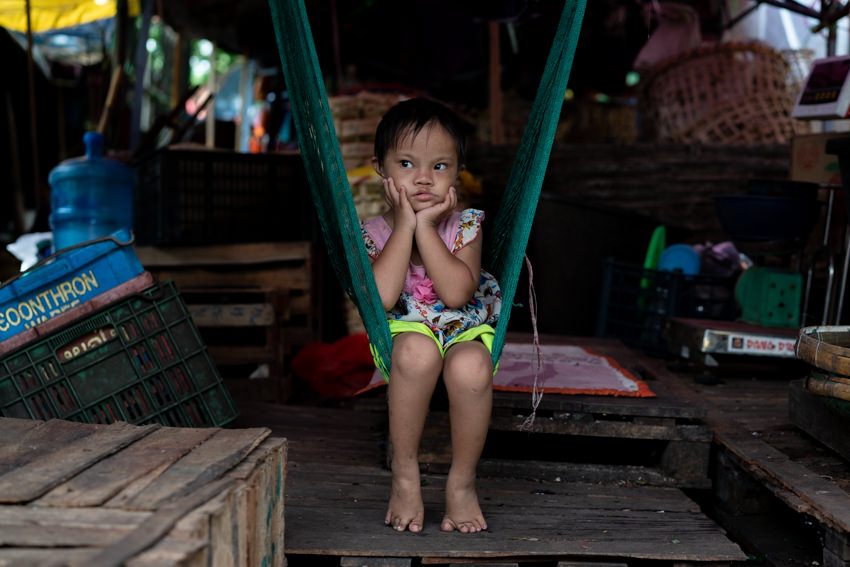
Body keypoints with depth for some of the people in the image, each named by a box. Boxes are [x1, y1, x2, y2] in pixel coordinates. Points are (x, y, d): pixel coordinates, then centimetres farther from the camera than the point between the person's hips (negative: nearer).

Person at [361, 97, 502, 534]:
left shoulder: (465, 225, 0)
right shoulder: (373, 232, -1)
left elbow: (457, 293, -19)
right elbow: (382, 298, -21)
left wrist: (426, 227, -17)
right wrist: (405, 225, -17)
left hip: (465, 330, 1)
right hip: (404, 332, 0)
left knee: (471, 367, -36)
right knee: (416, 350, -38)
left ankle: (462, 481, -12)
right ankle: (404, 473, -19)